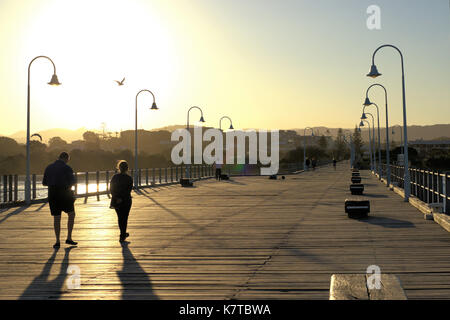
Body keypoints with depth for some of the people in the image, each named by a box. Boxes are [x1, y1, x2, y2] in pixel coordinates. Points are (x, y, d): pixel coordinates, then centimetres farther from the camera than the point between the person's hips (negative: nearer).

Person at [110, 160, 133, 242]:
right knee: (124, 218, 6)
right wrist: (121, 198, -11)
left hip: (116, 201, 3)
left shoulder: (114, 177, -2)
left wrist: (117, 198, -8)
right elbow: (128, 191, -14)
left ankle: (123, 234, 31)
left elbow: (111, 190, -5)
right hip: (126, 201, -3)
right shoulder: (129, 179, -9)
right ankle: (122, 236, 6)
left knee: (120, 217, 17)